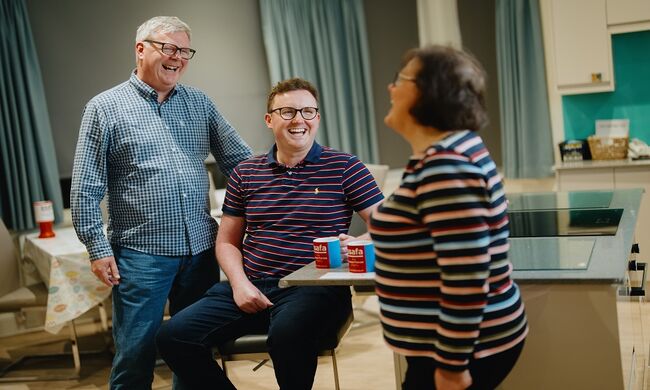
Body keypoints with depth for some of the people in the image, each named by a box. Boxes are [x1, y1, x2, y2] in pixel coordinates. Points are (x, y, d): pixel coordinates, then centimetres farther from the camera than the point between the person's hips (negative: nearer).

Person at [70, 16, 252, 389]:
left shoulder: (200, 102, 10)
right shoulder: (105, 108, -1)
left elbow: (241, 160, 11)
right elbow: (86, 190, -3)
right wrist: (99, 248, -8)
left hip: (201, 249, 4)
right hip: (141, 255, -4)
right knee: (136, 357, 3)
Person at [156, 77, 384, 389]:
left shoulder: (344, 168, 3)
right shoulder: (245, 174, 13)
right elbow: (227, 242, 17)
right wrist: (239, 283, -2)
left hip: (314, 289, -4)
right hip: (251, 286, 4)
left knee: (287, 334, -37)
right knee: (174, 336, -13)